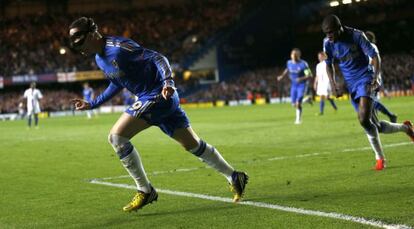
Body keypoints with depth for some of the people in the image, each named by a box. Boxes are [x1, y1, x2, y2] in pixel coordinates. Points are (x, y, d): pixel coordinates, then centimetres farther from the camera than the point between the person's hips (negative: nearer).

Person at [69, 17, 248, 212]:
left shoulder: (118, 47, -19)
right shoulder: (100, 59, 10)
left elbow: (157, 58, -22)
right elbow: (117, 84, 26)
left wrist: (168, 82, -38)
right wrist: (92, 104, 24)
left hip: (159, 95, -10)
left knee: (116, 136, -15)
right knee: (192, 144, 16)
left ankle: (145, 191, -7)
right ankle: (235, 177, 29)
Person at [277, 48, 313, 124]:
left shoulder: (303, 64, -19)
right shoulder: (289, 63, -4)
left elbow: (310, 75, -18)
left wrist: (302, 79, -32)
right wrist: (282, 76, 6)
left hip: (301, 85, -5)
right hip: (293, 85, 5)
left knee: (298, 103, -16)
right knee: (294, 104, 8)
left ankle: (299, 119, 4)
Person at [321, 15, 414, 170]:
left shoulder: (356, 36, -15)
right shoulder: (328, 43, -2)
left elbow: (374, 56, -11)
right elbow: (329, 64, 11)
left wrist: (376, 77, -25)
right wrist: (333, 85, -3)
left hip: (366, 79, -5)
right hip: (351, 85, 5)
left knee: (364, 120, -23)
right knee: (376, 127, 3)